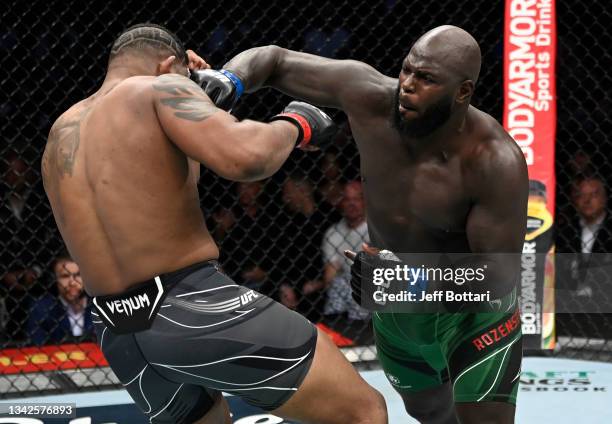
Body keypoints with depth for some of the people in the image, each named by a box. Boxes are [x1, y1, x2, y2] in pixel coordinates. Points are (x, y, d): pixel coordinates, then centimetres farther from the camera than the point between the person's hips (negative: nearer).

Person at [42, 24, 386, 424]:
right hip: (197, 314, -7)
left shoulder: (62, 137, 17)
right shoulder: (160, 90, -4)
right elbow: (246, 157, -23)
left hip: (123, 338, 7)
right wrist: (294, 124, -2)